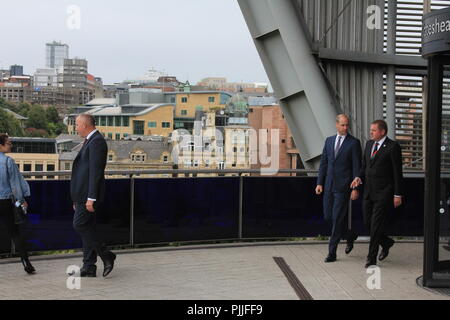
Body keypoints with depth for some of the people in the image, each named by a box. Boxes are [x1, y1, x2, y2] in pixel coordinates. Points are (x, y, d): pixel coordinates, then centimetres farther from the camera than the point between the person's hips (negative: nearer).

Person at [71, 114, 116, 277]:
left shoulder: (97, 141, -13)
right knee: (86, 228, 9)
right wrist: (77, 199, 21)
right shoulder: (89, 141, 19)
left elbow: (95, 171, -20)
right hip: (83, 195, 10)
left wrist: (91, 198, -24)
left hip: (89, 195, -10)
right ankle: (89, 268, 13)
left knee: (80, 225, -11)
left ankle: (106, 256, -2)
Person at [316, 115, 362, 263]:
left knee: (338, 218, -4)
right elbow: (323, 163, 12)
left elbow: (357, 167, -7)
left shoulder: (354, 143, -4)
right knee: (328, 216, 9)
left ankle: (332, 252, 4)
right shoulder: (329, 140, 11)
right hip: (329, 185, 6)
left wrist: (355, 188, -12)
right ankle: (350, 235, 32)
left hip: (343, 186, -6)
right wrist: (319, 183, 4)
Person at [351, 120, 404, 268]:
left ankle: (371, 258, 3)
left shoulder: (393, 147, -8)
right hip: (369, 191, 7)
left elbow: (397, 172, -8)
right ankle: (386, 242, 34)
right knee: (368, 223, 10)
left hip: (384, 193, -7)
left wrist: (398, 195, -10)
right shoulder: (369, 144, 12)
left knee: (376, 225, -6)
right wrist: (359, 178, -2)